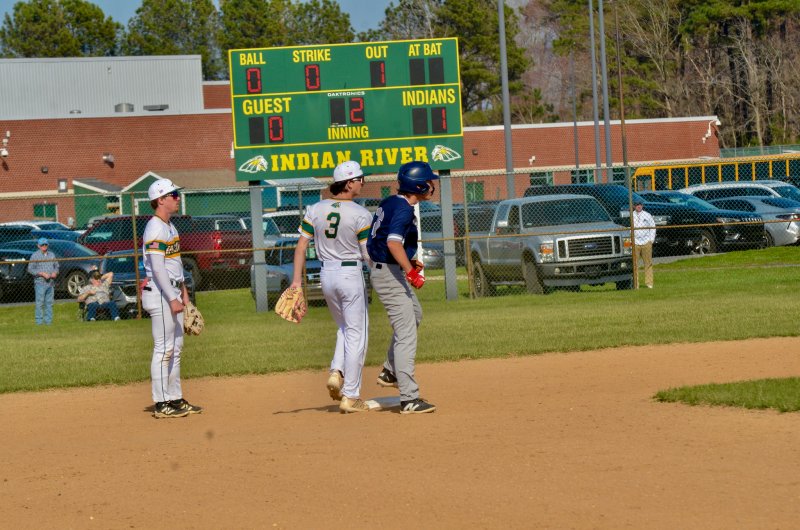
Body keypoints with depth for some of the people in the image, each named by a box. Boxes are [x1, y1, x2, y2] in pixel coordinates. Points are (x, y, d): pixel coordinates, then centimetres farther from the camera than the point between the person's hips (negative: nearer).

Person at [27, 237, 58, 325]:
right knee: (40, 302, -8)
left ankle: (48, 320, 11)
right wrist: (42, 273, -15)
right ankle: (39, 321, -5)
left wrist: (55, 272, -2)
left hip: (51, 282, 5)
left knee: (49, 302, 6)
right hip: (40, 282, -5)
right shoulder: (35, 256, -1)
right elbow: (30, 269, -6)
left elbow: (56, 266, 21)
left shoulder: (52, 255, 15)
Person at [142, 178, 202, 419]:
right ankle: (162, 404, -5)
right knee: (164, 349, -8)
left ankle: (175, 399, 19)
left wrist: (183, 291, 20)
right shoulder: (155, 228, -15)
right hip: (159, 293, -10)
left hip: (172, 291, 10)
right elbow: (158, 268, -21)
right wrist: (172, 299, -22)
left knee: (176, 348, 13)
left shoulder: (170, 226, 16)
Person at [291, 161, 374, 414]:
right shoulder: (360, 214, -13)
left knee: (344, 328, 25)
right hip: (351, 273, -5)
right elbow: (369, 255, -11)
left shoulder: (315, 210, 1)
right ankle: (350, 396, 2)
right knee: (356, 334, 3)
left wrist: (297, 280, 1)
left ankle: (336, 372, 3)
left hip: (326, 275, 5)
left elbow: (301, 246, -1)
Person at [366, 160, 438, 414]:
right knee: (406, 335, -10)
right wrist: (410, 271, -34)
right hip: (390, 276, -11)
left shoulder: (389, 203, 11)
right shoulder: (403, 209, -19)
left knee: (415, 314, 30)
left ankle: (390, 372, 33)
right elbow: (393, 242, -32)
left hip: (385, 270, 11)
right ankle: (409, 399, -13)